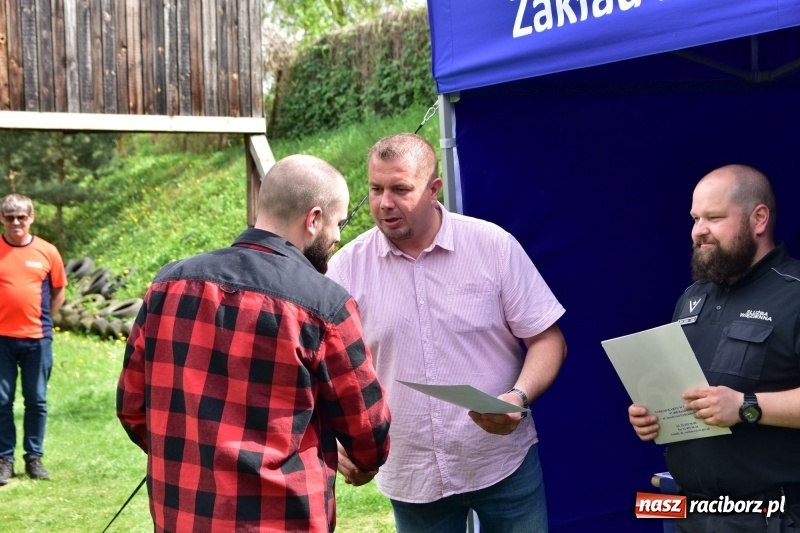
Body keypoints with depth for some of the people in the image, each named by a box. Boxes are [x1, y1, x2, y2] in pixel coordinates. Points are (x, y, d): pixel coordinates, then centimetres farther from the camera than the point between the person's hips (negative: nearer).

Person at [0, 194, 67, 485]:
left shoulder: (47, 252, 2)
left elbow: (59, 291, 13)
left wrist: (43, 320, 6)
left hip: (37, 339, 1)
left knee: (37, 401, 8)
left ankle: (34, 457, 18)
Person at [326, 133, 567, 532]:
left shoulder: (494, 246, -6)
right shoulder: (347, 268, -3)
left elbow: (546, 338, -3)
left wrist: (519, 397, -21)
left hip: (503, 463, -1)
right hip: (411, 476, 1)